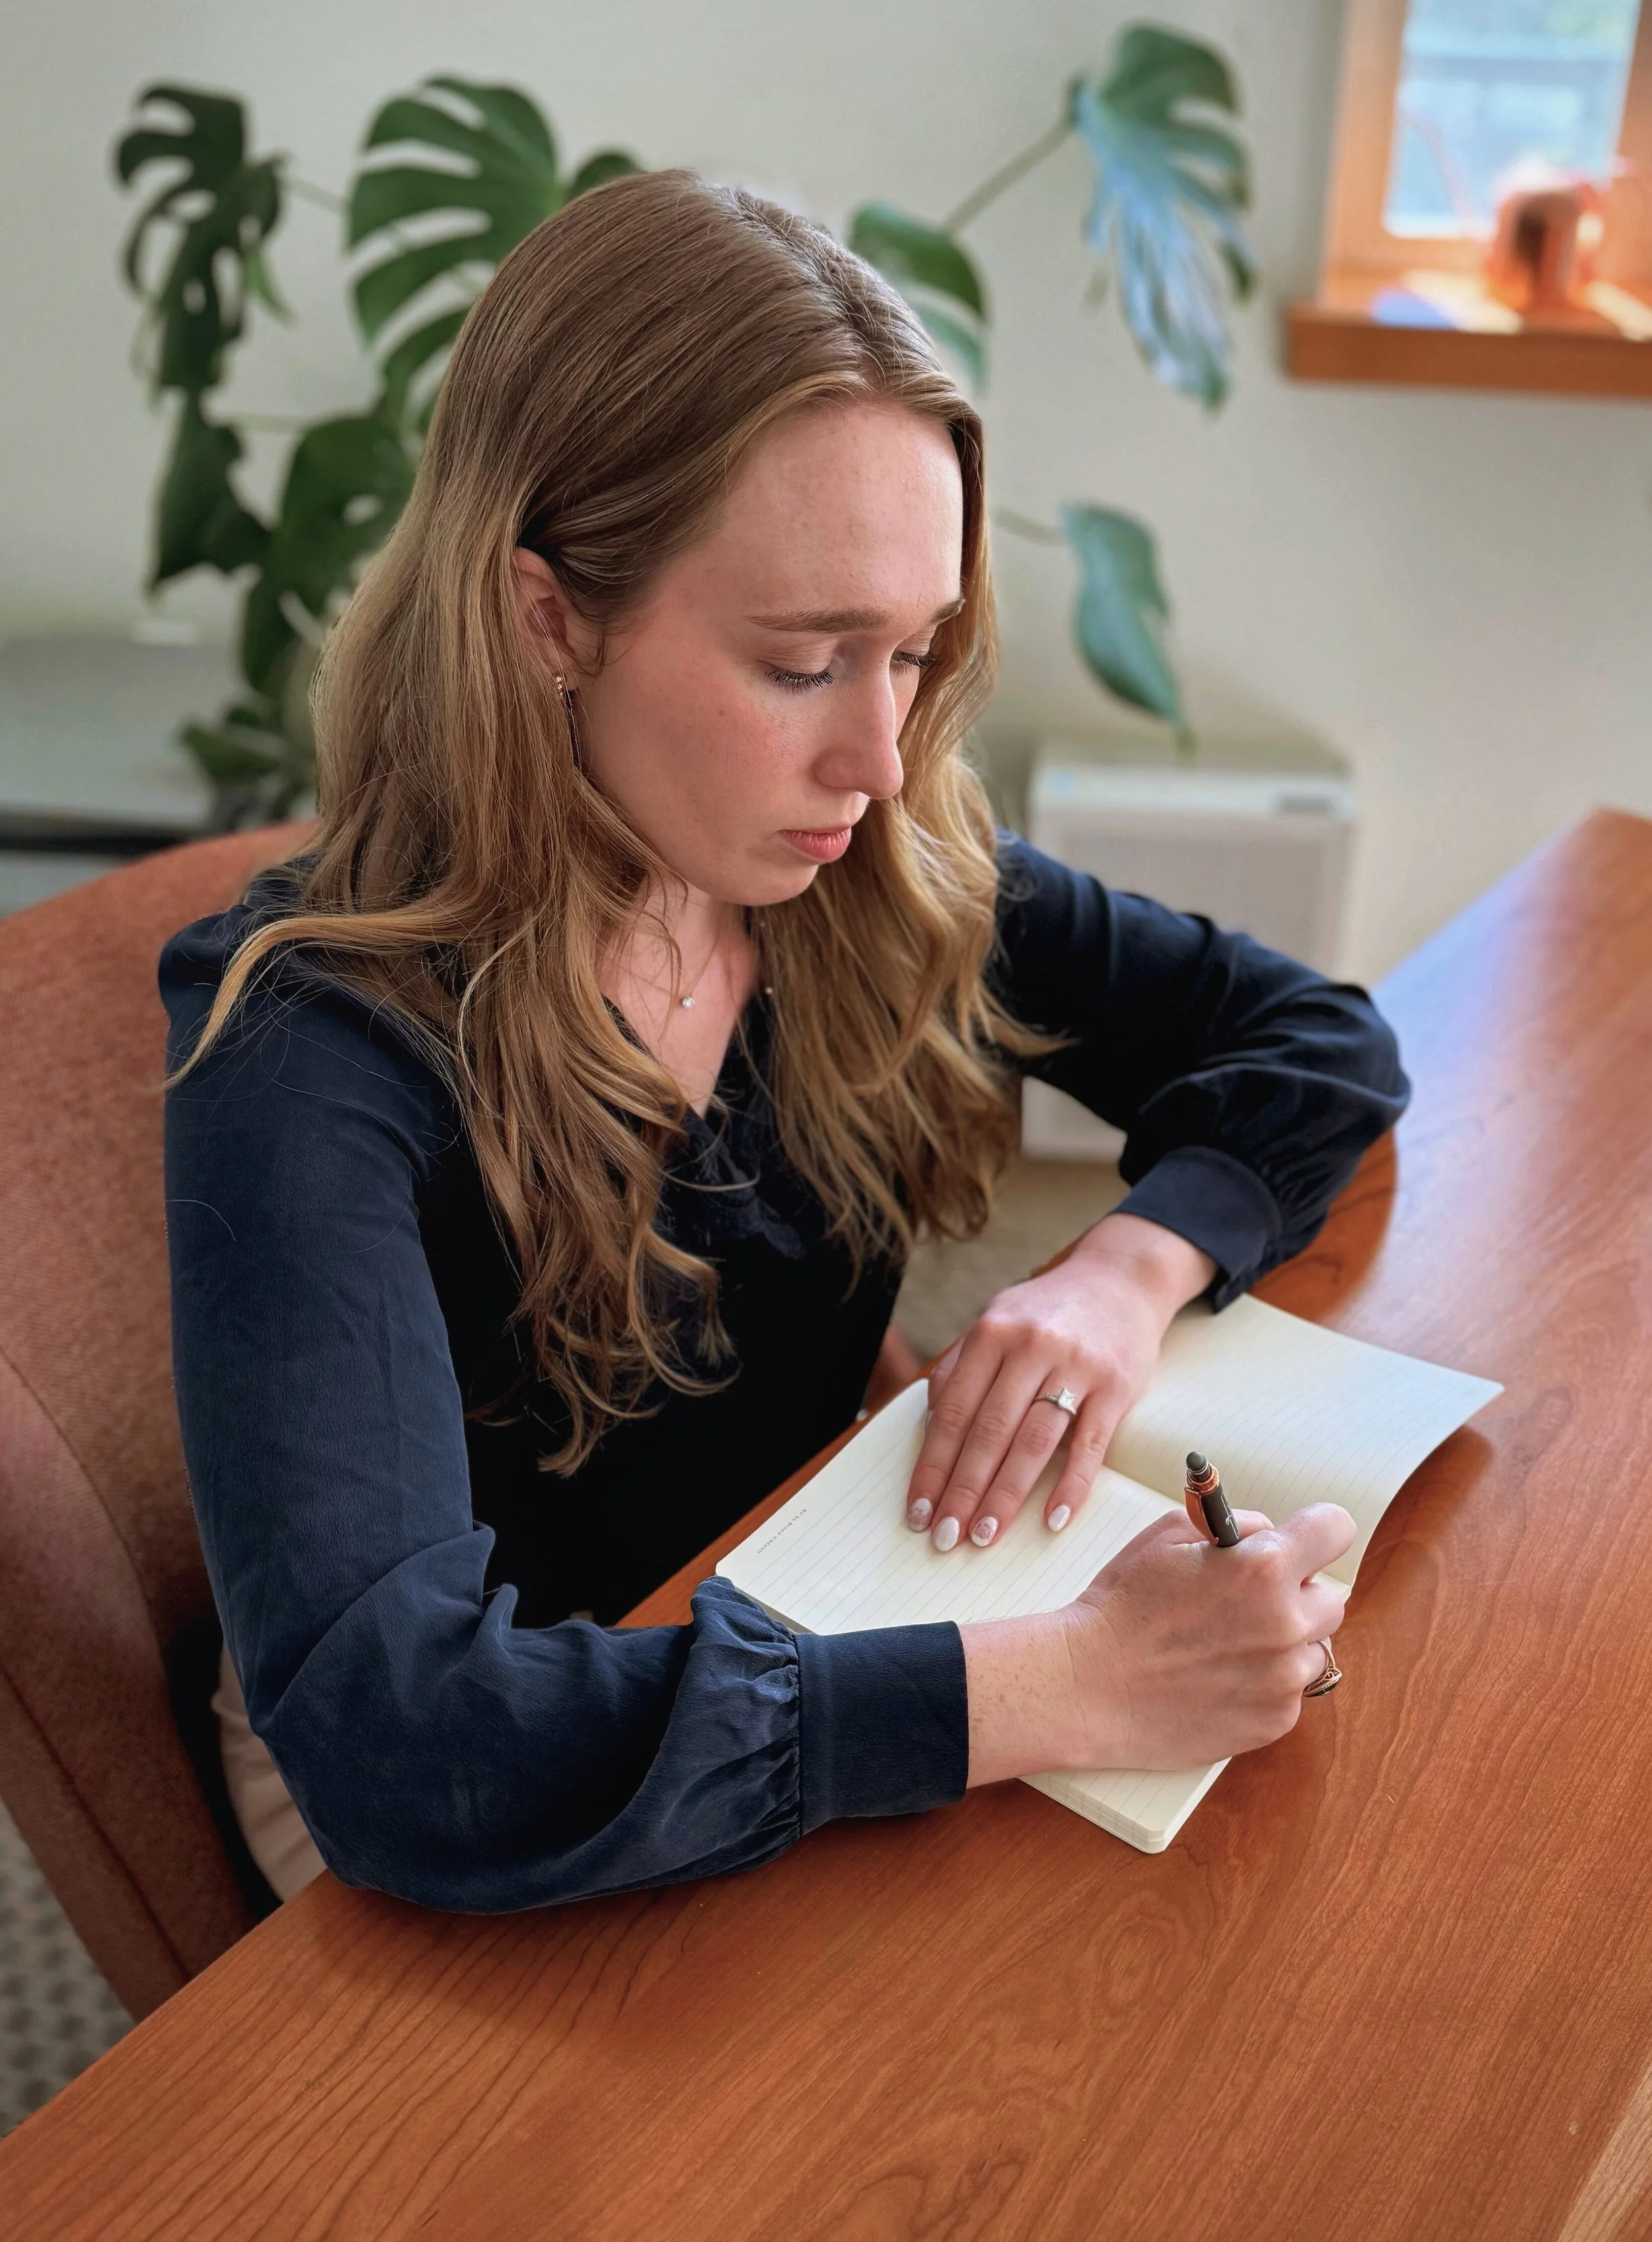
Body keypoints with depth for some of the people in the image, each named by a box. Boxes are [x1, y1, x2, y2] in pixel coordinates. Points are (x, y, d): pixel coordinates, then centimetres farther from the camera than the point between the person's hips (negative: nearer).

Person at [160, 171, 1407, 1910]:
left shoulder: (888, 880, -10)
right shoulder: (311, 1057, -27)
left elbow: (1318, 1040, 1)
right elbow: (400, 1743, -37)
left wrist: (1128, 1274, -19)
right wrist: (1076, 1685, -39)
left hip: (816, 1642, 5)